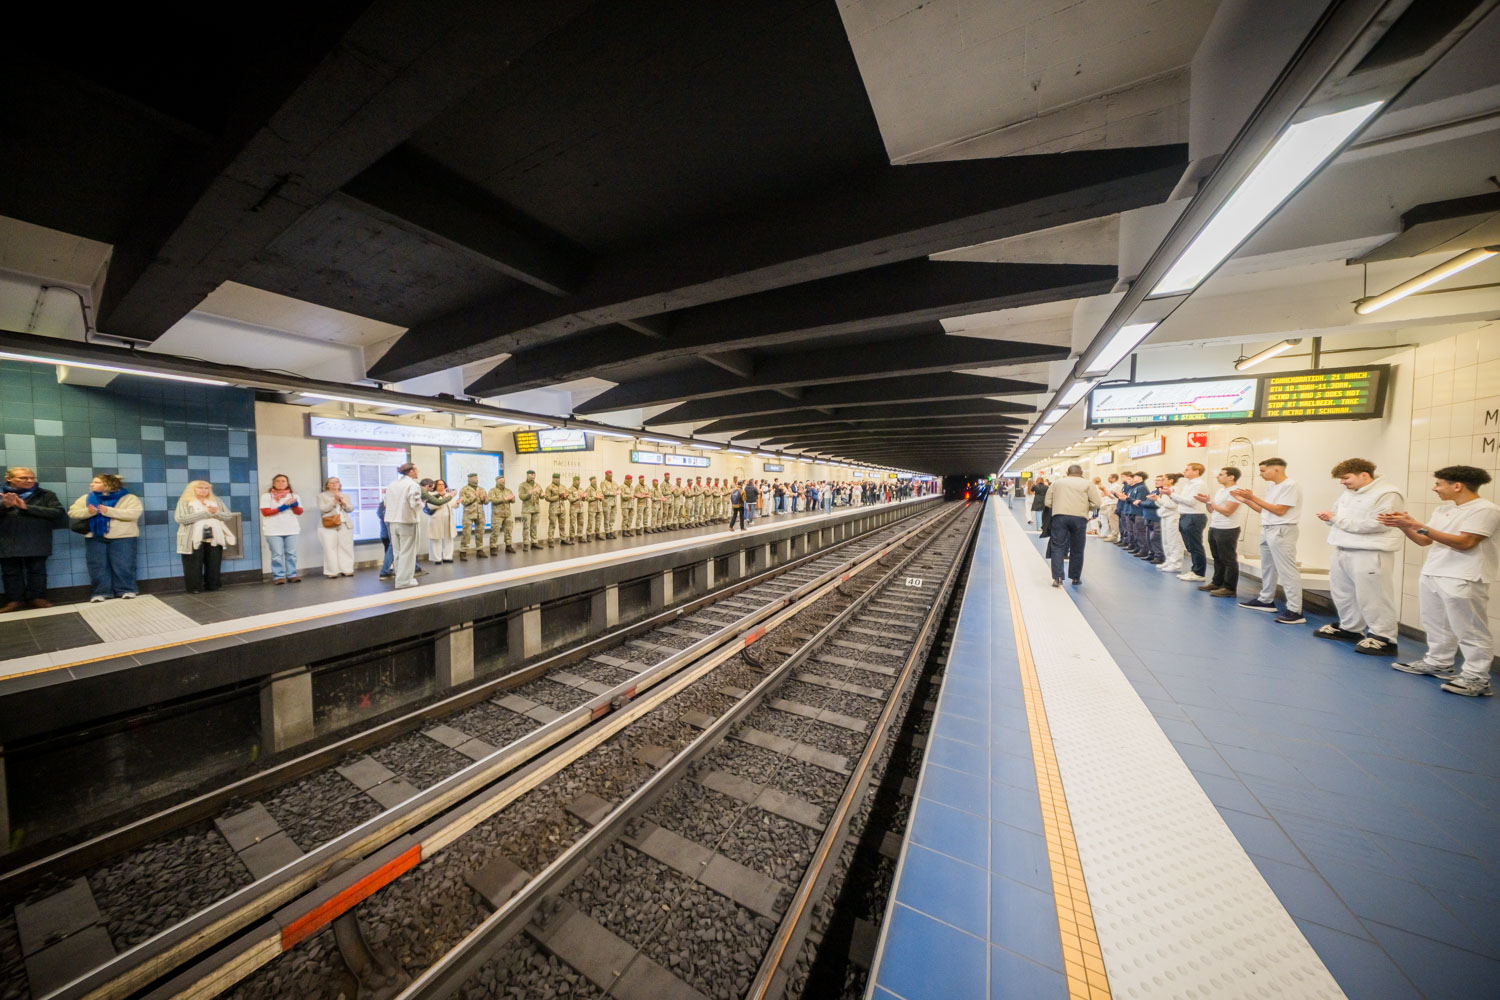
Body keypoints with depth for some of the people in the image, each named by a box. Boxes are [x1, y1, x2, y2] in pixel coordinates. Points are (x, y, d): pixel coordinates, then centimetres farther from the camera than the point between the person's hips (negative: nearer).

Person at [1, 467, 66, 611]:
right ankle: (15, 600, 12)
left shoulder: (46, 495, 4)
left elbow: (59, 512, -6)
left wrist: (27, 507, -15)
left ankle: (37, 597, 12)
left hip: (36, 542, -2)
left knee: (37, 570, 4)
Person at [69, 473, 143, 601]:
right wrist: (88, 512, -13)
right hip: (95, 538, 5)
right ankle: (100, 592, 12)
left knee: (123, 566, -1)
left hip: (122, 537, -5)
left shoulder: (128, 498, -3)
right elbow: (72, 512, 6)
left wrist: (109, 511, -21)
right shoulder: (87, 498, 12)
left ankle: (126, 590, 6)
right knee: (97, 566, 6)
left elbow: (134, 514, -15)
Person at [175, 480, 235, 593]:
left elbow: (228, 516, 9)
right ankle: (195, 588, 9)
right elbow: (180, 518, -13)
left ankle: (213, 586, 16)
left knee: (214, 565, 7)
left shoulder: (216, 501, 13)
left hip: (215, 539, 3)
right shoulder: (185, 502, 1)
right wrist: (205, 512, -15)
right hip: (194, 540, -3)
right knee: (195, 566, 0)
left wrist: (216, 512, -11)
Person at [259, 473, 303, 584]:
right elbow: (265, 512, -5)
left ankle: (291, 575, 5)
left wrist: (294, 505, -14)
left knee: (291, 553, 1)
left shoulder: (294, 496, 14)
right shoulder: (266, 496, 5)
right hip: (273, 530, -2)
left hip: (291, 529, 3)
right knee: (277, 554, -5)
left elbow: (299, 512, 5)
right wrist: (281, 508, -12)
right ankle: (278, 576, -2)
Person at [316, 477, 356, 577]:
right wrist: (334, 501, -13)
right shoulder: (322, 496, 9)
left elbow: (350, 509, 8)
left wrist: (343, 502, -7)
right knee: (330, 549, -7)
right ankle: (332, 572, -5)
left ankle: (347, 570, 1)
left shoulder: (346, 496, 18)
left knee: (346, 548, -1)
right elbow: (322, 509, -5)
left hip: (345, 525, 2)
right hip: (328, 526, -2)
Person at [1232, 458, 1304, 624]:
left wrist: (1253, 497, -18)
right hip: (1267, 530, 9)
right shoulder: (1271, 486, 14)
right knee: (1267, 567, 16)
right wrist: (1245, 500, 7)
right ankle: (1266, 600, 27)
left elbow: (1280, 510, -18)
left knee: (1287, 570, -9)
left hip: (1282, 531, -9)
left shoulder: (1290, 485, -12)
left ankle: (1295, 611, -7)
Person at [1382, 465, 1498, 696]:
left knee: (1470, 631, -1)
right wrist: (1404, 526, -3)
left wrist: (1419, 526, -23)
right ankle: (1438, 663, 27)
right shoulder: (1443, 508, 11)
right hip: (1431, 574, 8)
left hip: (1463, 580, -8)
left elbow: (1464, 542, -20)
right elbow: (1424, 541, 12)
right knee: (1436, 625, 16)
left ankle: (1476, 678, 6)